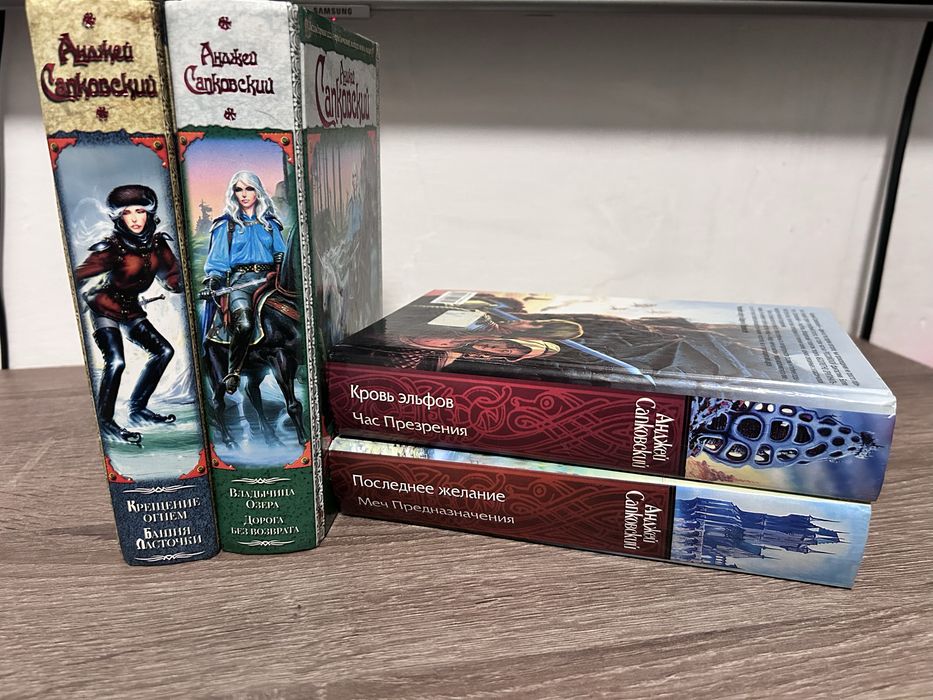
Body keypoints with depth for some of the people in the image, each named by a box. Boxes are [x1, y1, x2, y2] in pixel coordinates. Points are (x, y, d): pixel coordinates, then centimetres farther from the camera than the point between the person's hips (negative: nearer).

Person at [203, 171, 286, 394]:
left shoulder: (270, 223, 21)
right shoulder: (226, 225, 16)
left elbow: (281, 253, 21)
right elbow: (217, 259, 11)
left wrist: (283, 265, -3)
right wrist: (212, 279, -8)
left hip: (268, 278, 3)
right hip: (239, 279, -3)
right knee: (244, 324, -32)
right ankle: (233, 373, -16)